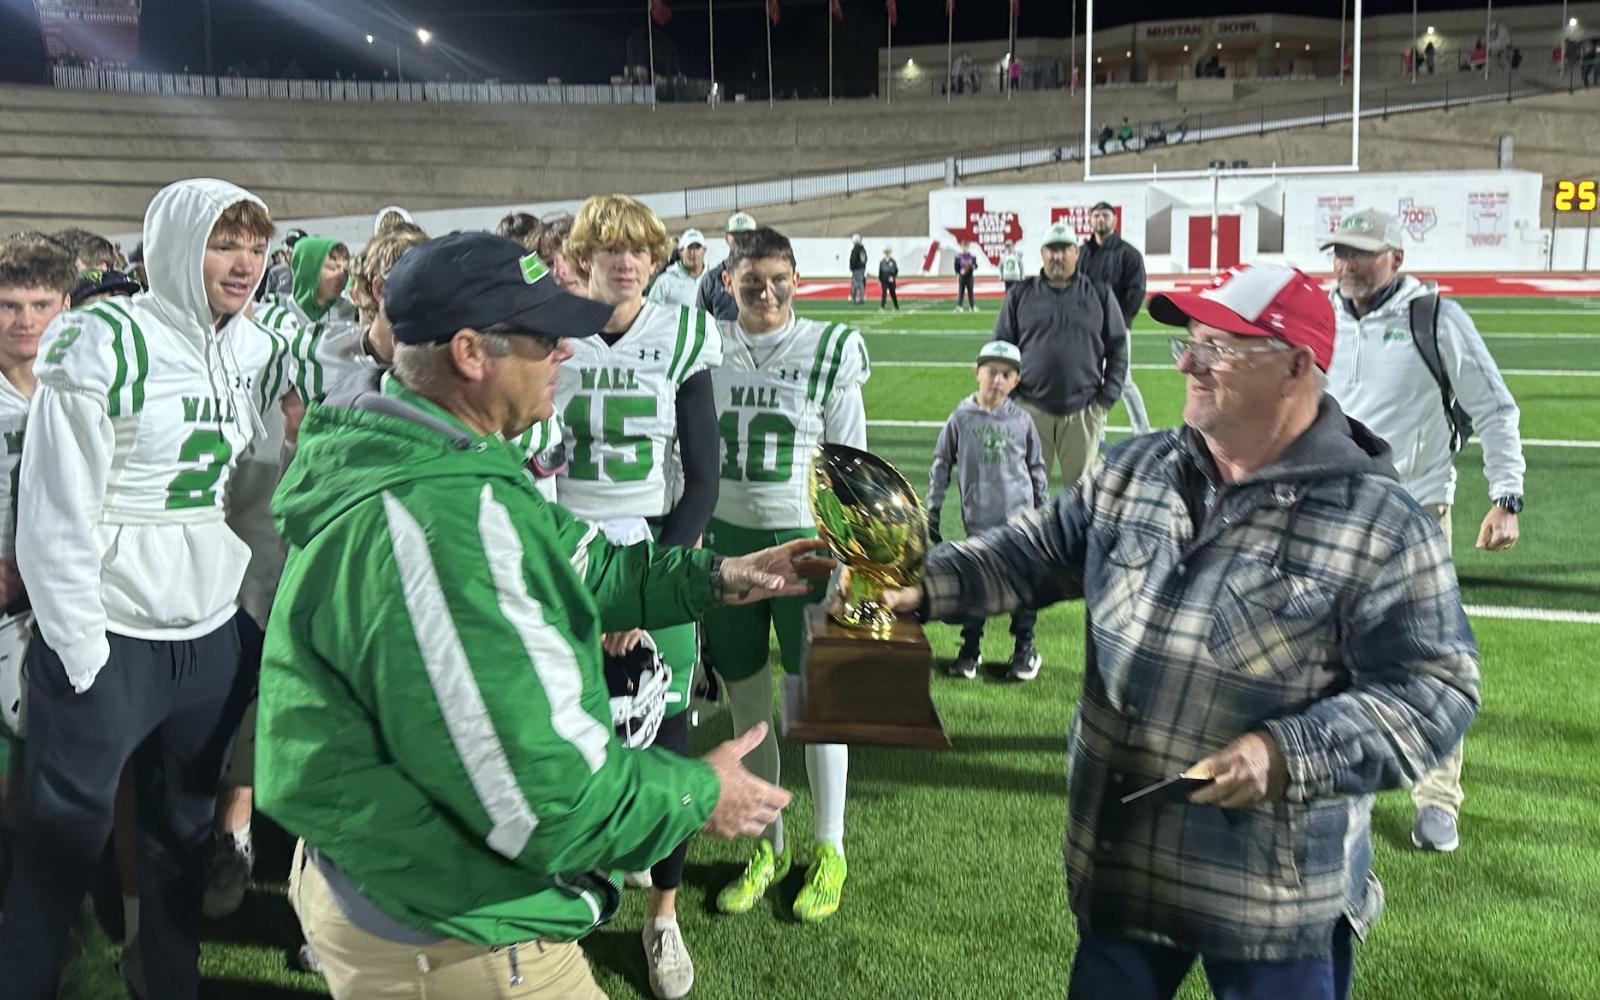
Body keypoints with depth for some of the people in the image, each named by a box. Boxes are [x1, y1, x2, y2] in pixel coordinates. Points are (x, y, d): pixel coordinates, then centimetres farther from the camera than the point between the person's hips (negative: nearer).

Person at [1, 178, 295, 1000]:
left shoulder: (256, 353, 6)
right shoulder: (102, 341, -12)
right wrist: (81, 648, -14)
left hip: (212, 638, 6)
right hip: (110, 638, -5)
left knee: (184, 831, 18)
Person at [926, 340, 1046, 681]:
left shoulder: (1021, 421, 2)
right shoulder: (961, 419, -1)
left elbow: (1037, 469, 11)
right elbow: (940, 467, 5)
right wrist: (932, 512, 4)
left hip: (1019, 517, 1)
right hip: (978, 521, -1)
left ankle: (1024, 647, 20)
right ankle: (970, 649, 20)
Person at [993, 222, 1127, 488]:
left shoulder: (1100, 294, 6)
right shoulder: (1020, 295, 6)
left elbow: (1118, 348, 8)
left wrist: (1107, 399, 0)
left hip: (1083, 412, 0)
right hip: (1031, 410, 0)